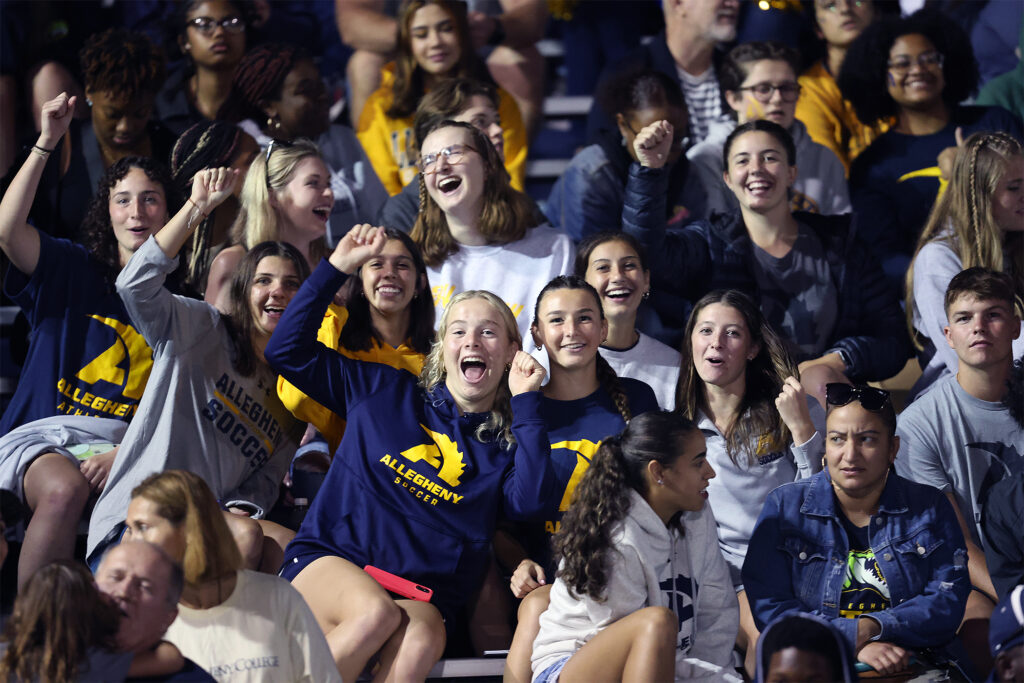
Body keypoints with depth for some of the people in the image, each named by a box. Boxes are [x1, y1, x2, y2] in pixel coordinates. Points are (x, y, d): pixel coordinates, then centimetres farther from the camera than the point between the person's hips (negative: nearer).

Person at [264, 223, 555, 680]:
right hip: (328, 560, 0)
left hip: (422, 593, 0)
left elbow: (529, 501, -7)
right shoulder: (385, 392, 16)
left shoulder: (506, 445, 15)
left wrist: (526, 402, -2)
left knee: (421, 639, -37)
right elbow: (287, 351, 14)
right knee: (376, 613, -37)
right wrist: (336, 268, 9)